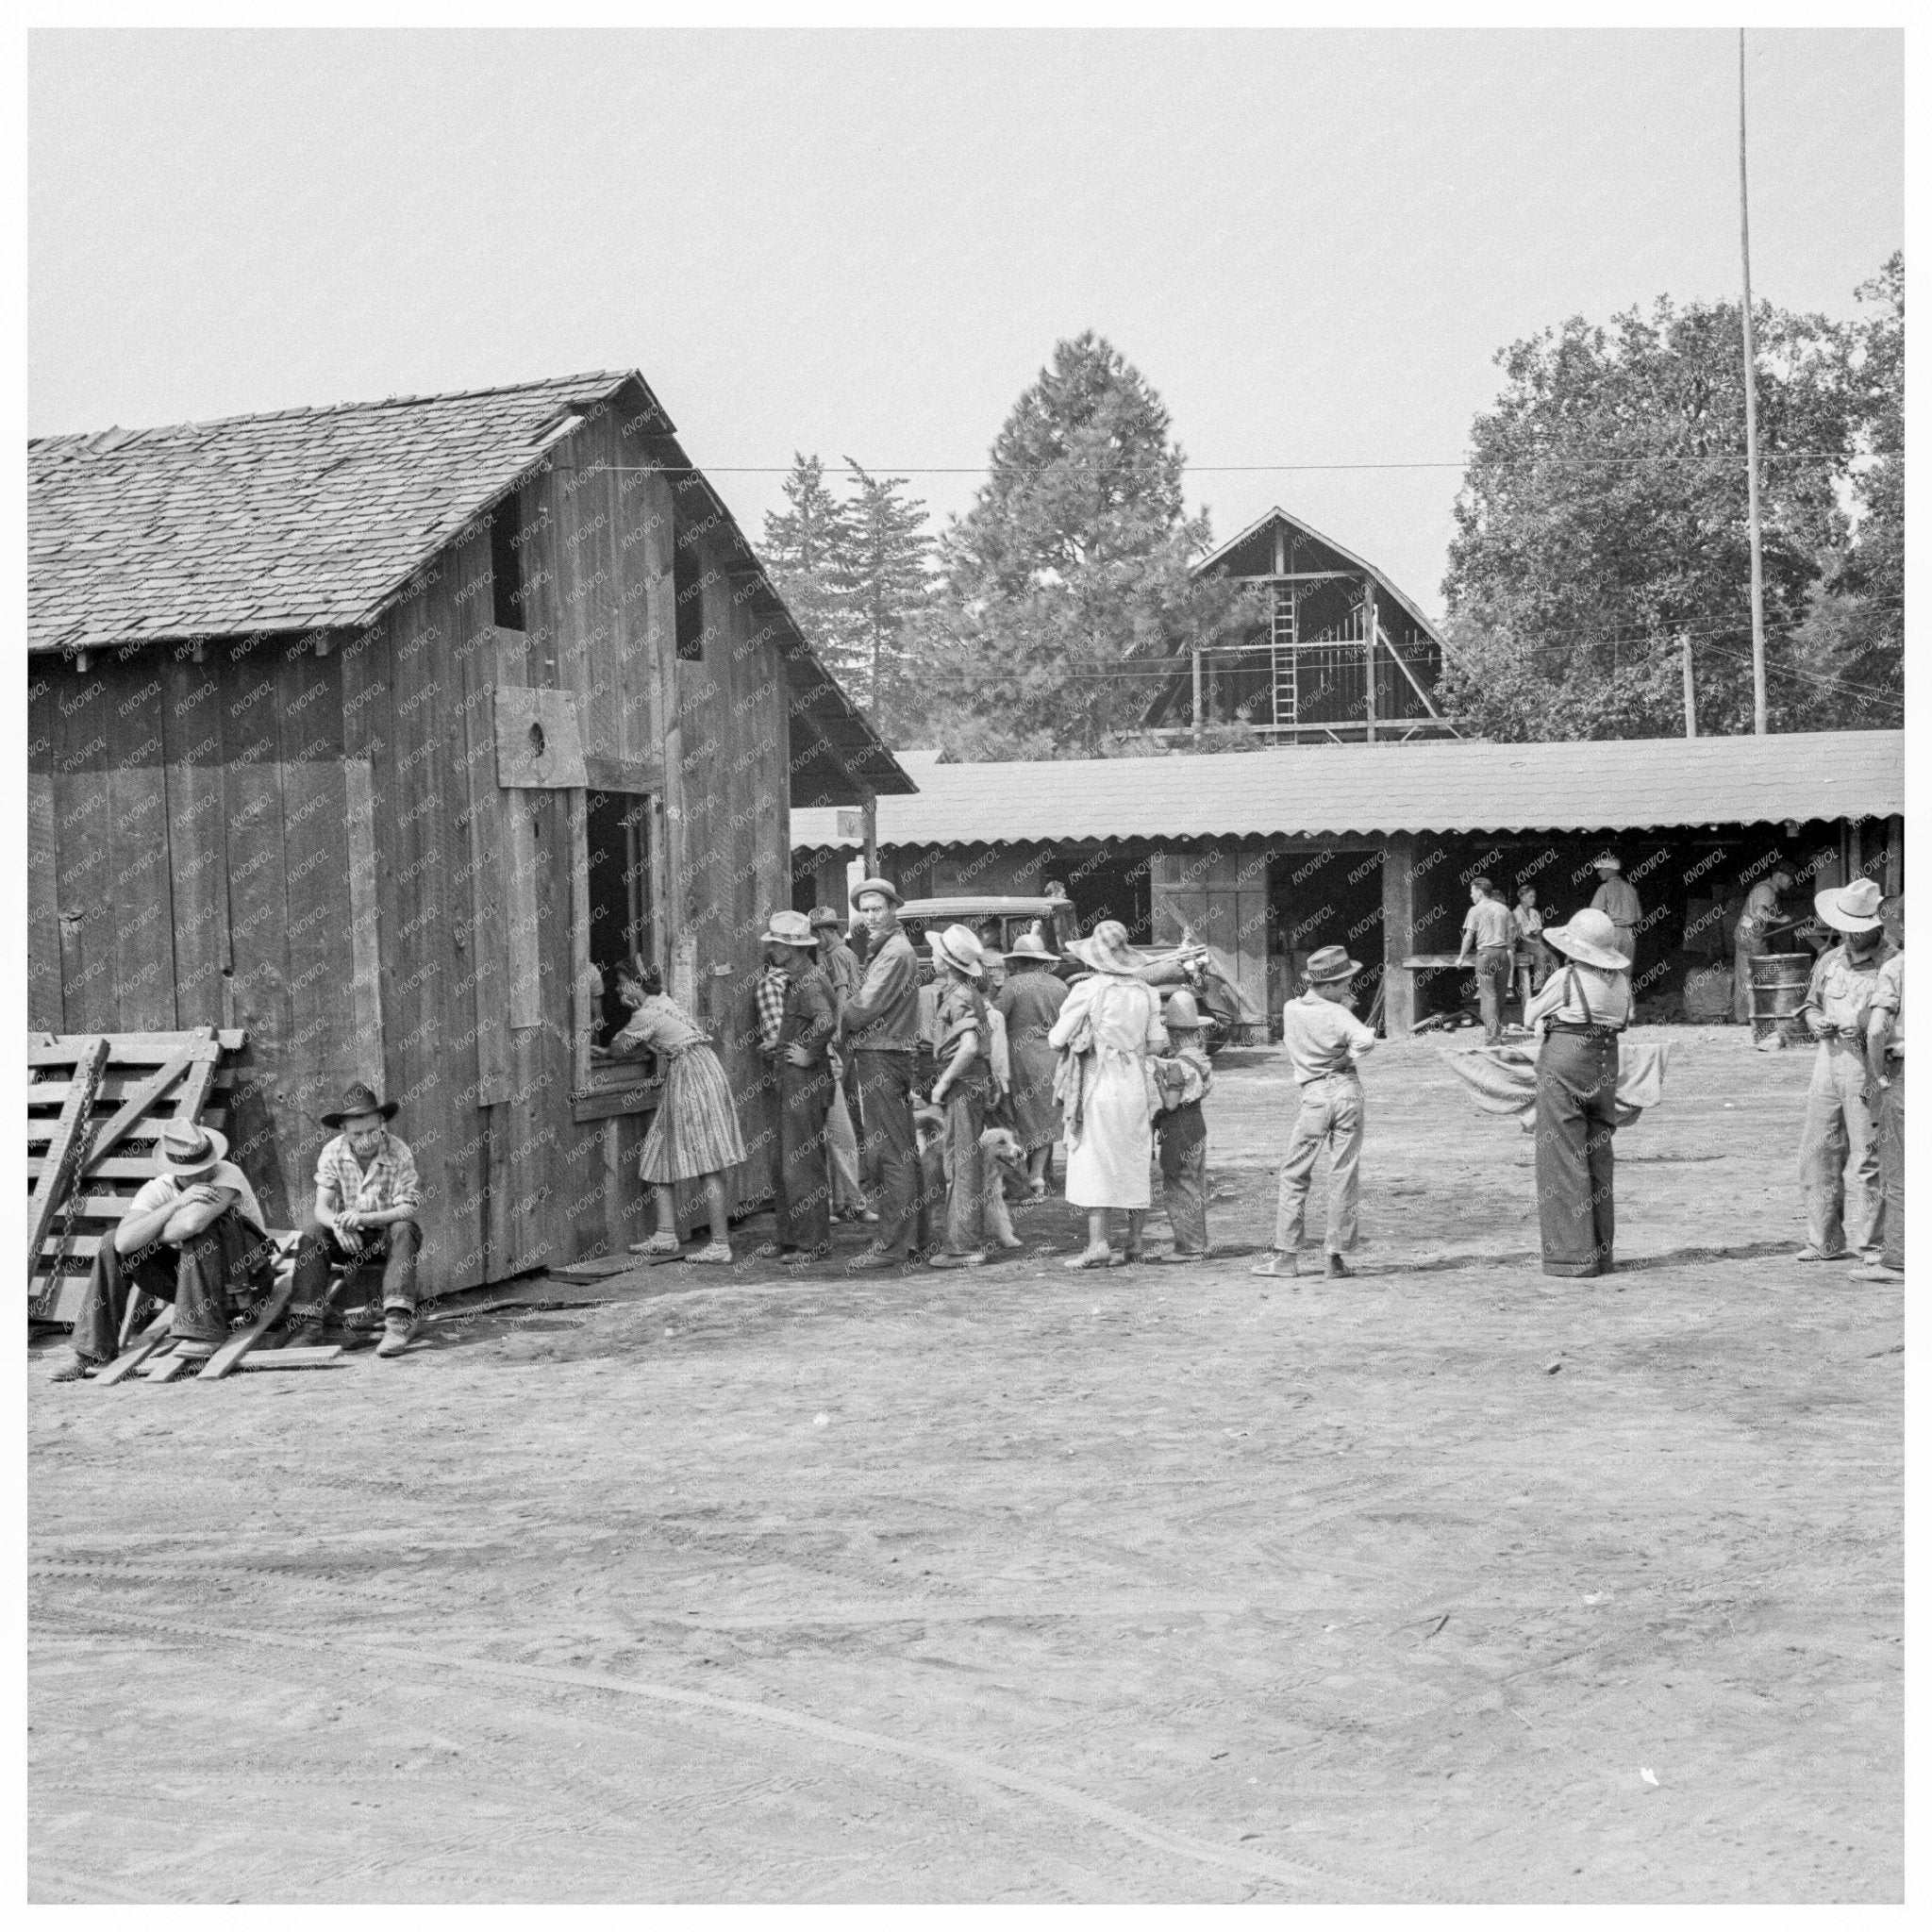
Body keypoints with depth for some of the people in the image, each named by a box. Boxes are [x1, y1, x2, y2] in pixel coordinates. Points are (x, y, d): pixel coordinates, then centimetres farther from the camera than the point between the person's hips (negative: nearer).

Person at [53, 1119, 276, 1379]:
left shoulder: (228, 1175, -23)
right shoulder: (159, 1190, -10)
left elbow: (192, 1224, -41)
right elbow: (125, 1241, -27)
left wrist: (151, 1237, -20)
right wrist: (177, 1203, -34)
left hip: (245, 1277, -5)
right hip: (191, 1275, 5)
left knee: (199, 1223, -32)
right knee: (114, 1246, -9)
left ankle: (205, 1330, -26)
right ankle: (94, 1351, -5)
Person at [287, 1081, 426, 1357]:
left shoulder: (399, 1153, -15)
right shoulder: (332, 1153, -8)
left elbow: (409, 1208, -21)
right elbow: (322, 1207, -13)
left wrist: (363, 1217, -36)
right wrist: (338, 1225, -38)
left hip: (386, 1234, -2)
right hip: (350, 1240, 2)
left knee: (403, 1230, -34)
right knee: (312, 1233, -24)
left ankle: (399, 1320, -43)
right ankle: (306, 1324, -28)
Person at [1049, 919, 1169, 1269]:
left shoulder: (1087, 991, -10)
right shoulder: (1144, 992, 4)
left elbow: (1056, 1040, -7)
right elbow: (1158, 1044, 7)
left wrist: (1053, 1029, 14)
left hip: (1098, 1087, -5)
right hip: (1136, 1087, 5)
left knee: (1093, 1166, -1)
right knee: (1136, 1165, 11)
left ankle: (1097, 1244, -7)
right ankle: (1135, 1243, 16)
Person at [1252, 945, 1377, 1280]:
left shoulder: (1290, 1010, 5)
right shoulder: (1337, 1013, -8)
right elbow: (1366, 1040, -24)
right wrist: (1348, 1058, -5)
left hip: (1314, 1096, 2)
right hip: (1347, 1089, -2)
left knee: (1294, 1176, 7)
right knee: (1344, 1176, 3)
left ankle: (1285, 1255, 2)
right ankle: (1337, 1256, 4)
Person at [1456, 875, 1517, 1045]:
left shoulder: (1476, 910, -2)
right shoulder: (1503, 909, 11)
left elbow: (1469, 936, -5)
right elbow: (1511, 934, 11)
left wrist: (1462, 957, 4)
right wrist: (1511, 955, 18)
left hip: (1485, 952, -4)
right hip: (1503, 953, 5)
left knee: (1488, 996, -4)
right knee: (1500, 996, 11)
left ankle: (1492, 1037, -9)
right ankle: (1495, 1031, 17)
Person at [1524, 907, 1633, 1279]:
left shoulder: (1565, 978, -13)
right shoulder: (1620, 980, 5)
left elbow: (1530, 1018, -1)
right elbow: (1626, 1020, 13)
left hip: (1564, 1063, -6)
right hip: (1605, 1066, 7)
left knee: (1563, 1157, -1)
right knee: (1599, 1156, 13)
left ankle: (1573, 1254, -2)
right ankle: (1602, 1253, 17)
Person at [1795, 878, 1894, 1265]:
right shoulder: (1829, 960, 14)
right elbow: (1809, 1002, 23)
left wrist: (1865, 1025, -20)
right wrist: (1815, 1020, 2)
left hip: (1869, 1066, -6)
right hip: (1829, 1061, 6)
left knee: (1866, 1155, -4)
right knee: (1817, 1151, 7)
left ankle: (1867, 1242, 6)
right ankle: (1824, 1241, 16)